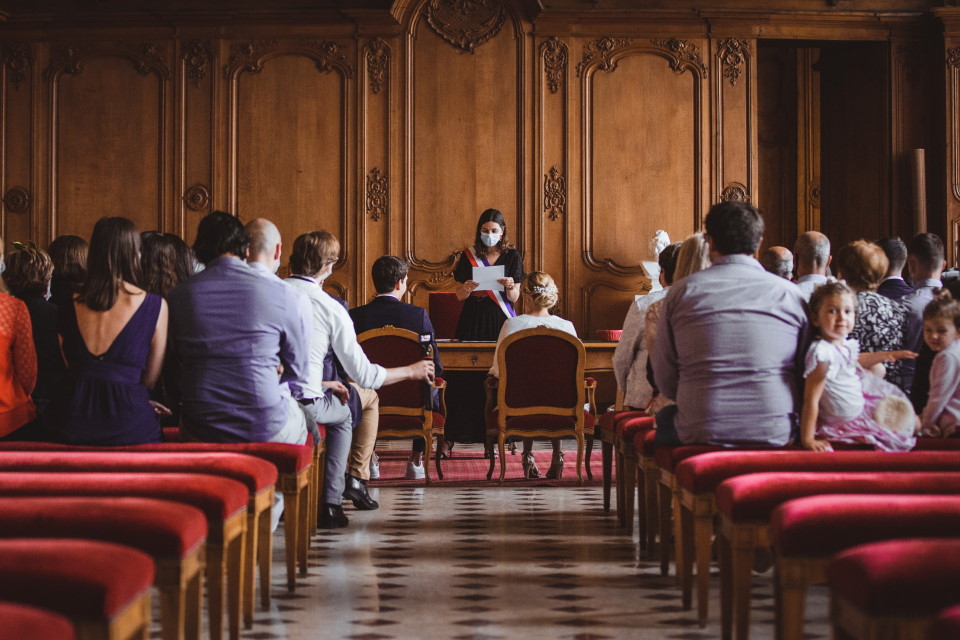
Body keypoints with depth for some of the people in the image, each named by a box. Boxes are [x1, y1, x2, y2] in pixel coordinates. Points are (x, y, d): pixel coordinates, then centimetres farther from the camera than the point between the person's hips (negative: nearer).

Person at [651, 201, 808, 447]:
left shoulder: (682, 291, 1)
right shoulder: (790, 293, 2)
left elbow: (665, 382, 4)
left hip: (701, 435, -1)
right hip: (776, 433, 2)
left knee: (664, 420, 32)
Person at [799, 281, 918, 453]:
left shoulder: (846, 345, -6)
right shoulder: (822, 353, -34)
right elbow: (811, 400, -32)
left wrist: (886, 355, 22)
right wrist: (807, 440, -30)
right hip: (843, 424, -9)